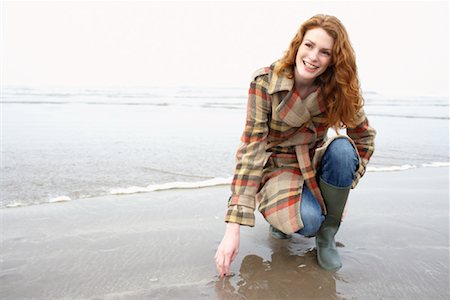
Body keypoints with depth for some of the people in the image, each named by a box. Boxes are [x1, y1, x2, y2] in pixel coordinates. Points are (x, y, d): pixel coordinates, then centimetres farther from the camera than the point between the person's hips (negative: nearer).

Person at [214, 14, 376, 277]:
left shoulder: (339, 90, -13)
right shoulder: (265, 82, -22)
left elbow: (364, 137, 1)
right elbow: (250, 149, -25)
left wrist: (345, 186, -7)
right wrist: (234, 227, -29)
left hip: (315, 162, 3)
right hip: (277, 168, -3)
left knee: (343, 148, -30)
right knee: (307, 221, -32)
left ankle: (327, 235, -9)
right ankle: (282, 215, 7)